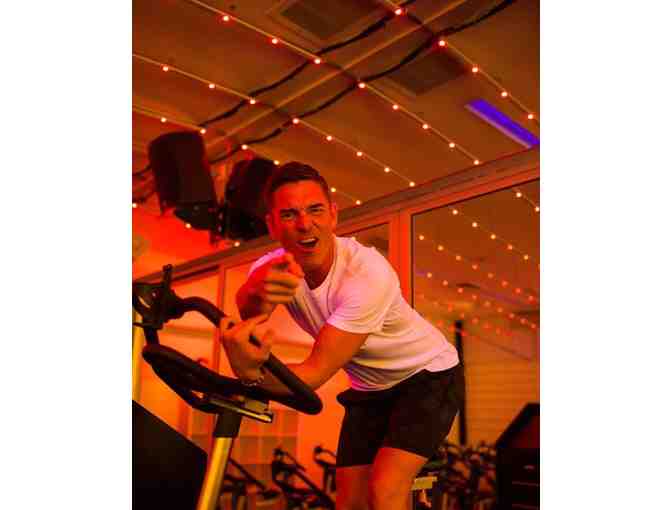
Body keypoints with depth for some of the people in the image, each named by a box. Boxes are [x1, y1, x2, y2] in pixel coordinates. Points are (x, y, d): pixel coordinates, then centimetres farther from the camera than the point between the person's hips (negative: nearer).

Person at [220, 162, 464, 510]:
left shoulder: (367, 272, -33)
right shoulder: (273, 268, -15)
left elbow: (315, 374, -35)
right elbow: (248, 313, -38)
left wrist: (252, 372, -54)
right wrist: (257, 293, -61)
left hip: (428, 376, -5)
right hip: (369, 389, 5)